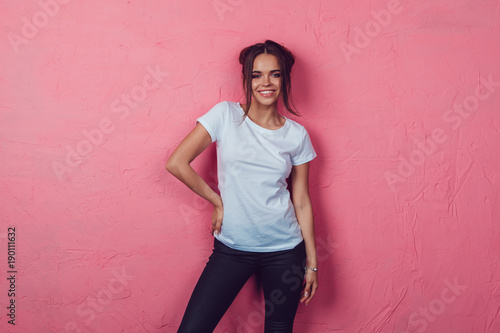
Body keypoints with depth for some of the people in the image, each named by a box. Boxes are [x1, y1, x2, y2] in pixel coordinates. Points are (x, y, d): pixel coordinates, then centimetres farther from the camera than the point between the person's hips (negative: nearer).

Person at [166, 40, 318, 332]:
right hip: (232, 247, -1)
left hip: (285, 251, 1)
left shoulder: (297, 135, 2)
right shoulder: (226, 115, -4)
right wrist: (218, 202, -3)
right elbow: (176, 163, -8)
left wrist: (312, 263, 6)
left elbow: (302, 202, 5)